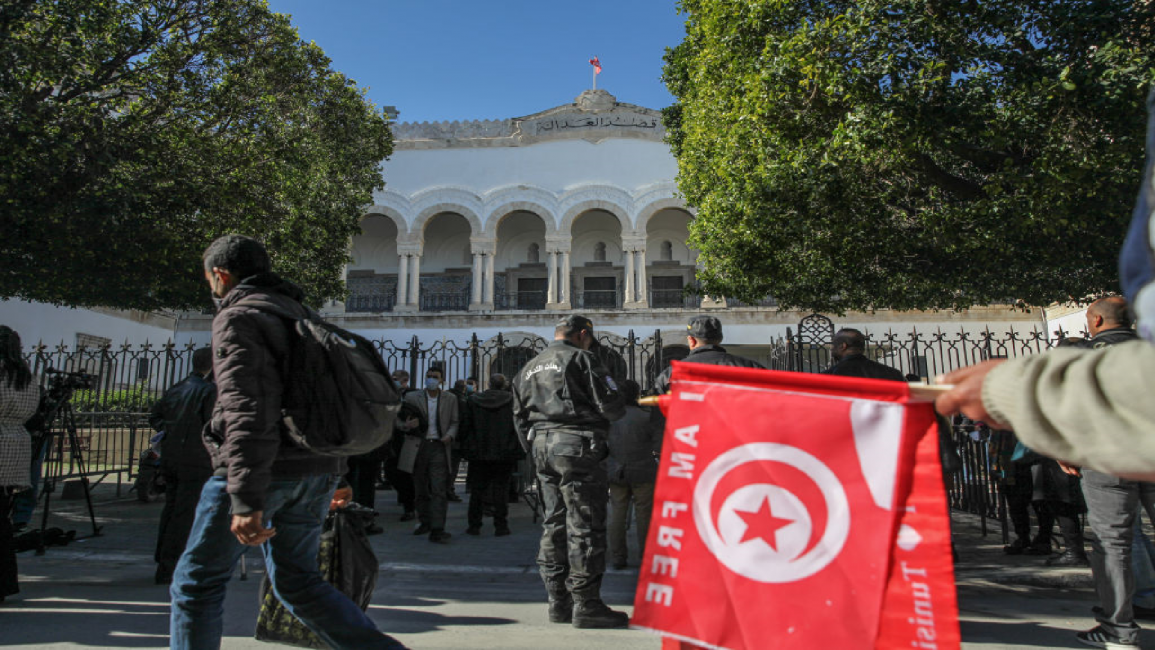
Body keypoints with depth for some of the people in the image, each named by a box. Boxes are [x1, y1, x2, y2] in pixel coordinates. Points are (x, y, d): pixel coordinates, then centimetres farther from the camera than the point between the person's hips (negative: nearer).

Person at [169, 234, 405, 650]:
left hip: (264, 470, -8)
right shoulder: (300, 315, 20)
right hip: (318, 470, 8)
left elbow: (246, 408, -21)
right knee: (297, 580, 16)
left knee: (199, 580, 9)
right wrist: (331, 477, 27)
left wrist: (245, 501, -26)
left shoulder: (238, 316, -7)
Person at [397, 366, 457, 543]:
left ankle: (437, 530, -11)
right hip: (418, 447, 2)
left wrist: (450, 435, -10)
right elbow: (400, 421, 8)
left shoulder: (450, 399, 8)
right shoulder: (412, 397, 6)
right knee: (421, 488, 11)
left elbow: (454, 422, 10)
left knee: (439, 489, -10)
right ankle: (424, 522, 28)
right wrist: (407, 425, -16)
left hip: (439, 446, -1)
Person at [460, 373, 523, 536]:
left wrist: (465, 449, 10)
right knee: (501, 490, 5)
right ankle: (500, 526, 7)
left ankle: (474, 526, 14)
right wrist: (518, 449, 5)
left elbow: (465, 426, 4)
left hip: (478, 454, 1)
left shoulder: (472, 401, 1)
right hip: (505, 454, -1)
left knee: (477, 490, 10)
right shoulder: (513, 400, -5)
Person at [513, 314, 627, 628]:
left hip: (542, 447, 8)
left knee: (554, 524, 13)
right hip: (576, 448, -8)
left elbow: (520, 419, 19)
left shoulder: (529, 368, 18)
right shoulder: (580, 358, -6)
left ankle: (558, 602, 19)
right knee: (585, 526, -2)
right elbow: (611, 406, -11)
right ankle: (586, 604, 2)